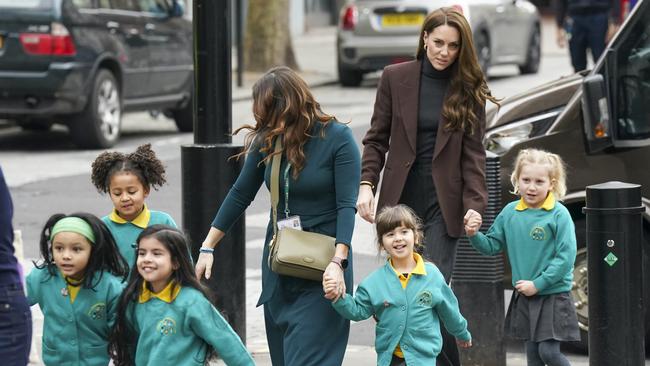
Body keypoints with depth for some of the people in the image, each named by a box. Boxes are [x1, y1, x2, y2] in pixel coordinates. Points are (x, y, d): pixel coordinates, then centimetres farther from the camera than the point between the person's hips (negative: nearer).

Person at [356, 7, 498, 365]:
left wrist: (475, 203, -10)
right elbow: (377, 139, 5)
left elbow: (473, 152, 1)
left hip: (442, 203, -2)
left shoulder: (468, 89, 1)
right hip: (401, 200, 2)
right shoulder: (395, 78, 2)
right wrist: (367, 184, -9)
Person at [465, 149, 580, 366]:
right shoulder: (510, 212, 2)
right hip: (524, 296, 5)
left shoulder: (558, 214, -13)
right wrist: (474, 235, -10)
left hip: (553, 294, -5)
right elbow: (492, 246, 10)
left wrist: (538, 284, -18)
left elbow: (566, 256, -17)